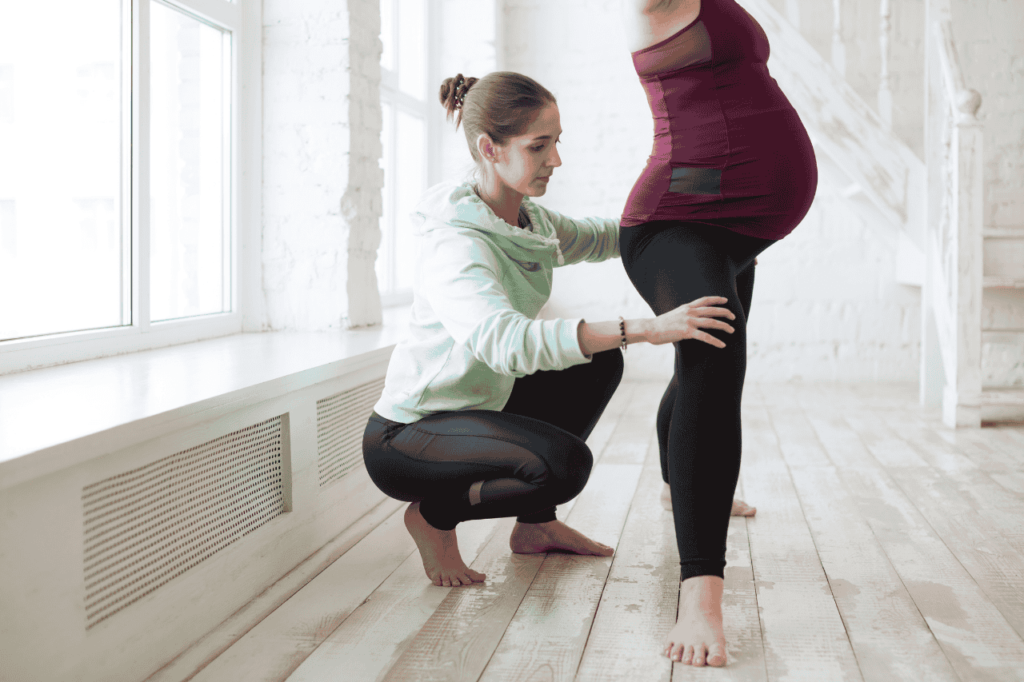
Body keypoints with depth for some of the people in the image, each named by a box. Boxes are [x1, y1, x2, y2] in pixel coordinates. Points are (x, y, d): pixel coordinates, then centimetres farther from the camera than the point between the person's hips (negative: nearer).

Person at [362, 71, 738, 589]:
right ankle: (435, 515, -2)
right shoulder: (455, 246, -28)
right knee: (564, 462, -30)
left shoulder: (529, 220, 1)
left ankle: (535, 524, 15)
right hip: (403, 438, -9)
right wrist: (644, 329, -52)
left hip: (477, 407, 9)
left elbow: (596, 239, 21)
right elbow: (506, 341, -46)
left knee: (600, 362, 8)